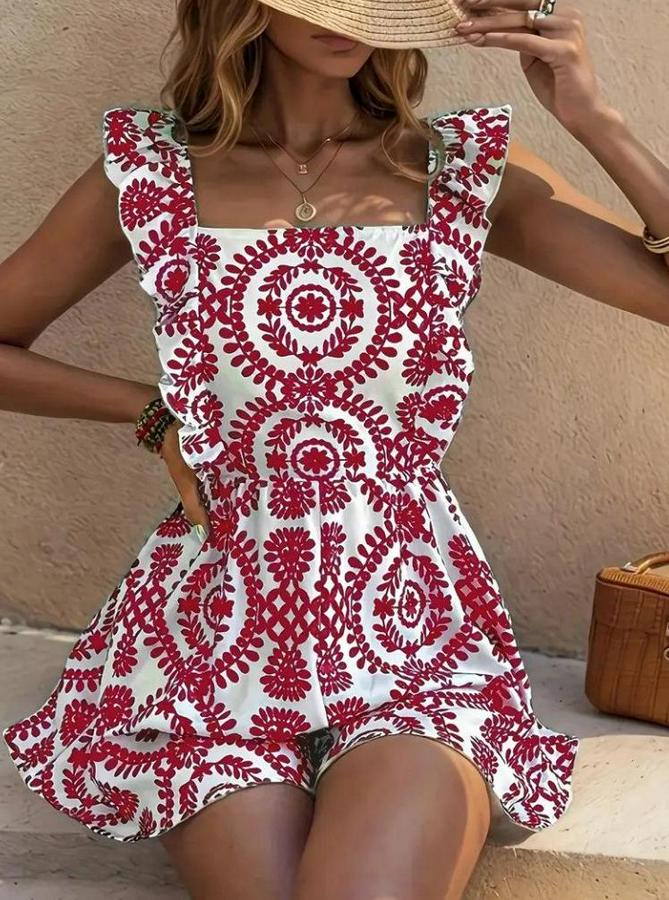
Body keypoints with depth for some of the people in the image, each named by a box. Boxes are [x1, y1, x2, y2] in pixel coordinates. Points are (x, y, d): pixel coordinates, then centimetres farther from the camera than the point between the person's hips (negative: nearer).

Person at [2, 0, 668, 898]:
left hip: (416, 632, 0)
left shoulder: (469, 171, 3)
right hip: (215, 649, 0)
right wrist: (155, 413, 2)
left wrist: (592, 115, -10)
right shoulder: (150, 172, 2)